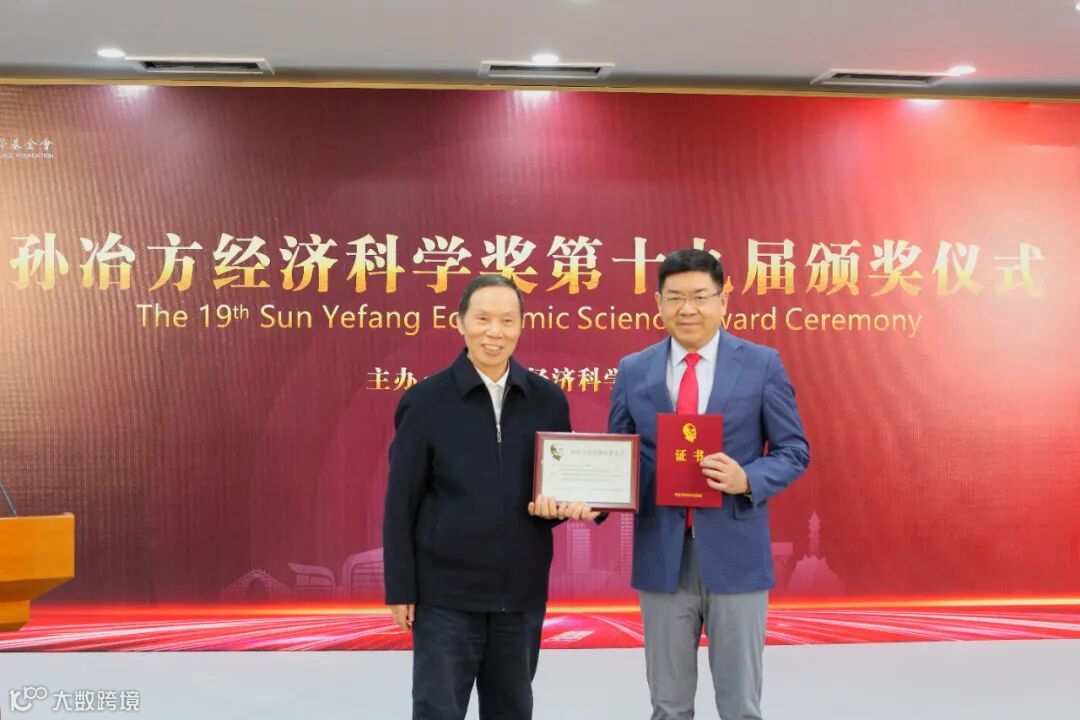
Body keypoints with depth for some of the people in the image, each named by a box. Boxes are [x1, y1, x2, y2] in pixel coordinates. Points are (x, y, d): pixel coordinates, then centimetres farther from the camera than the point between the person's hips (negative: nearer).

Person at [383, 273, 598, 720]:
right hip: (446, 592, -3)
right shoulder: (425, 401, -6)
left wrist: (562, 503, -11)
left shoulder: (548, 400, 3)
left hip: (522, 592, 3)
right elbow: (401, 503, -4)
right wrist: (401, 588, -5)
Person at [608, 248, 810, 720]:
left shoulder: (762, 364, -1)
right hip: (661, 556, 2)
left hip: (735, 554, -2)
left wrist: (748, 479, -17)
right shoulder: (633, 370, 5)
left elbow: (794, 450, 2)